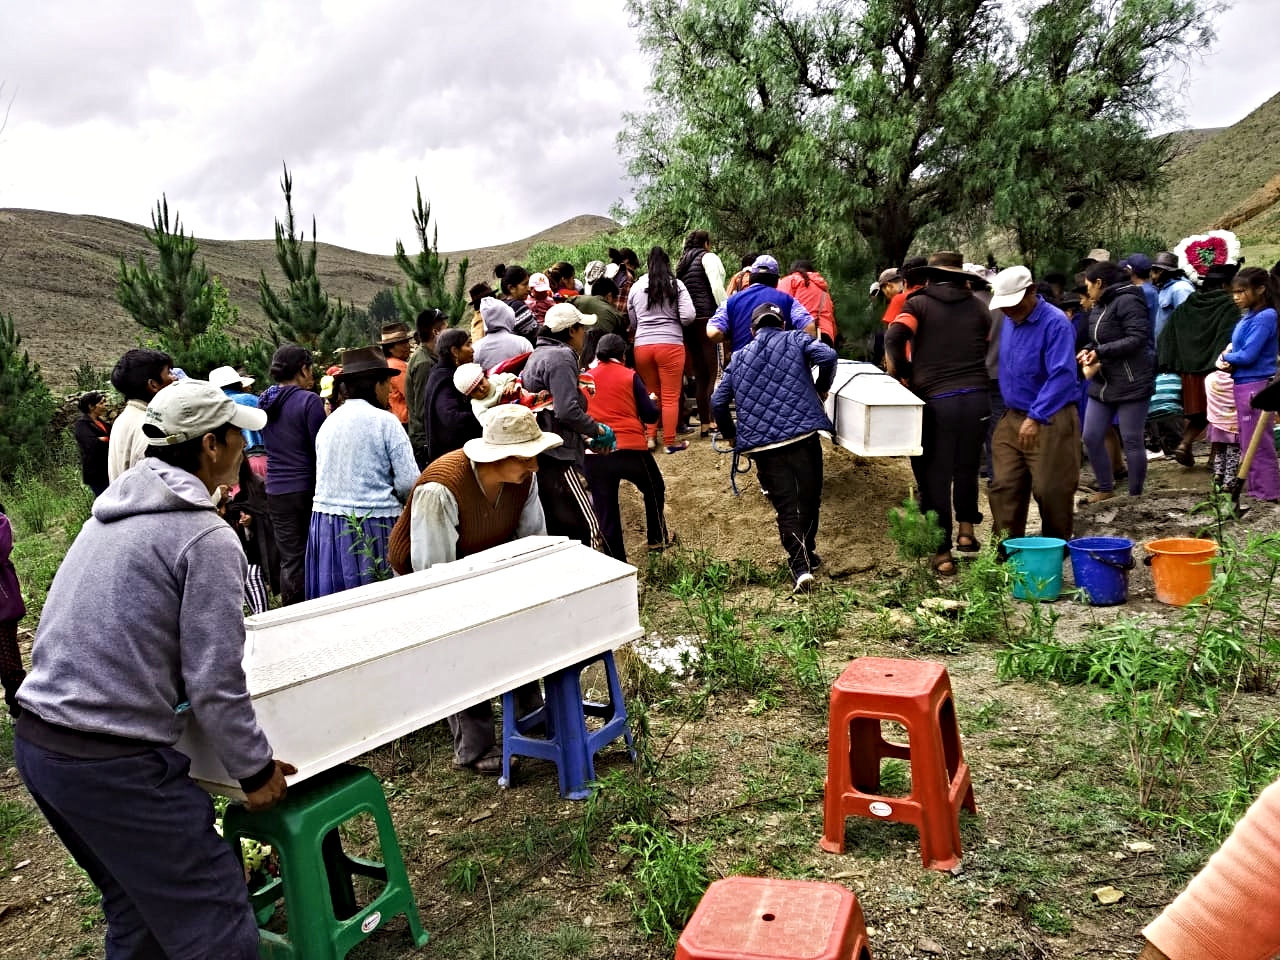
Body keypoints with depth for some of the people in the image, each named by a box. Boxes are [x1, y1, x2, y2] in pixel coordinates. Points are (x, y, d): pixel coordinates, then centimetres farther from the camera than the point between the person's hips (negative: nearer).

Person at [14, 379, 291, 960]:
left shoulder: (112, 512, 11)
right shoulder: (207, 538, -14)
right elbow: (214, 683, -15)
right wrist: (256, 770, -3)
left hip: (35, 741, 9)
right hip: (114, 762, -9)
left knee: (134, 910, 25)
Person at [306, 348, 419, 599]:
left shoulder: (328, 422, 9)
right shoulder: (384, 421, -8)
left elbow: (324, 477, 14)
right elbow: (409, 482, -11)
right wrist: (389, 494, 8)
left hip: (325, 523, 6)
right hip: (373, 526, -6)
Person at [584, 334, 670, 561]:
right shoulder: (629, 376, 2)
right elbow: (650, 415, 2)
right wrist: (652, 402, 22)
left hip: (594, 454, 2)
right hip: (630, 449, -2)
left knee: (605, 511, 11)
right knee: (654, 490, 25)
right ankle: (657, 538, 34)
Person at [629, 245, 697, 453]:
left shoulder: (636, 287, 8)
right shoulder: (676, 285, 0)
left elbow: (631, 322, 12)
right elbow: (688, 316, -7)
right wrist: (673, 322, 12)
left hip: (642, 346, 3)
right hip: (670, 345, -3)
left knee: (650, 394, 16)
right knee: (670, 396, 4)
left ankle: (650, 437, 18)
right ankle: (671, 442, 8)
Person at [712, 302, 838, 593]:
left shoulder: (739, 357, 17)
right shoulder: (795, 339, 11)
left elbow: (718, 401, 11)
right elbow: (827, 355, -9)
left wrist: (731, 434, 25)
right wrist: (822, 388, 8)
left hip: (762, 443, 1)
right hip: (802, 434, -1)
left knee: (785, 505, 3)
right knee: (808, 497, 16)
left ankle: (800, 566, -9)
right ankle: (806, 554, 28)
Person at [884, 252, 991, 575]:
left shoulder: (919, 304, 2)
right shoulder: (978, 306, 13)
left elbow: (894, 338, -13)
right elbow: (988, 345, 15)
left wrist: (905, 373, 0)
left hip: (936, 400, -3)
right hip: (976, 396, 3)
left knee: (935, 475, 5)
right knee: (967, 467, 23)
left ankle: (942, 553, 8)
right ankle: (966, 529, 29)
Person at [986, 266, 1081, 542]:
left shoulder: (1056, 323, -15)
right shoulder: (1008, 321, 8)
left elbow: (1062, 375, -23)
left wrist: (1035, 418, -29)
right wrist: (1012, 413, 14)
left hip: (1050, 422, -7)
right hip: (1011, 418, 7)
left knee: (1051, 491, 0)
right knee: (1004, 488, 4)